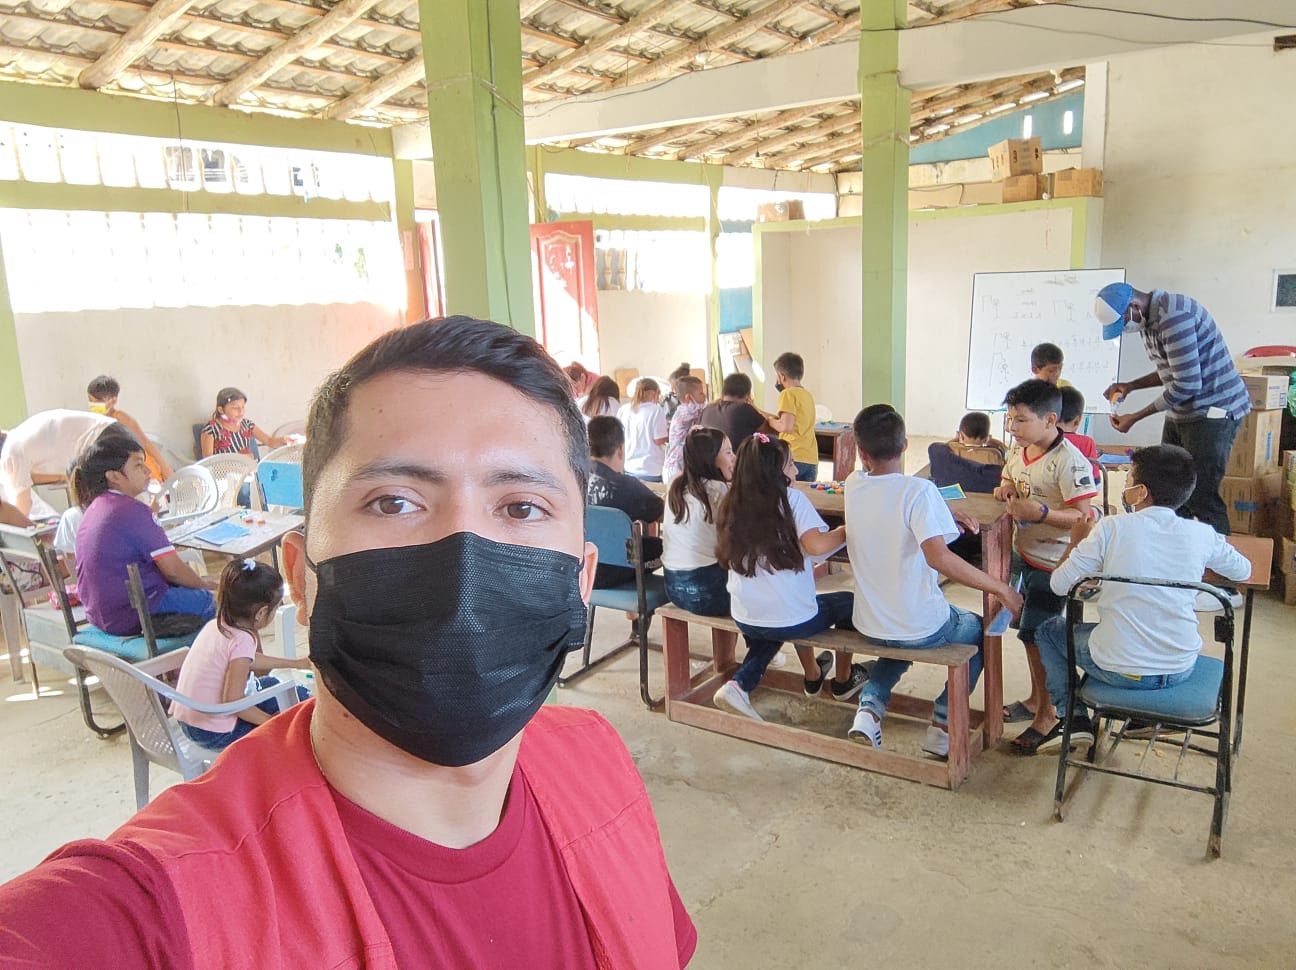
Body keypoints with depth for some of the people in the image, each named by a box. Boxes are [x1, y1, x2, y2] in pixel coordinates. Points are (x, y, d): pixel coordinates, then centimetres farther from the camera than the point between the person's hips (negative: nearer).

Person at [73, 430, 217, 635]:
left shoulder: (95, 506, 7)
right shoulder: (133, 511, -22)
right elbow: (172, 569, -19)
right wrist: (202, 583, -2)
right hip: (128, 617, -10)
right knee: (205, 600, 5)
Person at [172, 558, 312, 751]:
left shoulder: (215, 625, 1)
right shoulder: (242, 640, -25)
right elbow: (232, 701, -28)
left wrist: (295, 663, 26)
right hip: (215, 735, -9)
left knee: (271, 684, 22)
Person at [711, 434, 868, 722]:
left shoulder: (732, 504, 1)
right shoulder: (791, 499, -13)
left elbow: (726, 556, 9)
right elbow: (816, 546, -25)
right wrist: (848, 530, -5)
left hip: (744, 620, 5)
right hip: (791, 620, -5)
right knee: (848, 603, 24)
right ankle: (843, 681, 41)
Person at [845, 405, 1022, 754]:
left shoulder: (854, 485, -3)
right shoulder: (919, 490, -21)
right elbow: (939, 557, -32)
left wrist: (944, 513, 8)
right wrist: (1000, 588, -22)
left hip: (870, 626, 4)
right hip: (922, 628, -4)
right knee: (976, 628, 27)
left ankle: (870, 708, 15)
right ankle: (943, 725, 18)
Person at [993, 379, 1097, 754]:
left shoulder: (1069, 462, -21)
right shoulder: (1019, 450, 3)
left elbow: (1083, 516, -23)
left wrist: (1041, 513, -36)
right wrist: (1006, 487, -2)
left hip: (1053, 562, -8)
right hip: (1025, 554, 8)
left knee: (1034, 634, -4)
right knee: (1029, 631, 19)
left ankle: (1048, 714, 12)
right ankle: (1035, 698, 36)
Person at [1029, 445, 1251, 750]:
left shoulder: (1113, 528, -16)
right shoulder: (1201, 535, -7)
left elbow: (1059, 584, -9)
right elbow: (1243, 571, 14)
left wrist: (1076, 541, 9)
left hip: (1119, 671, -3)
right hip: (1180, 671, 4)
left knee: (1048, 630, 23)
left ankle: (1073, 717, 16)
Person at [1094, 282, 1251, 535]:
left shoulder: (1174, 317, -23)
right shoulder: (1148, 321, 8)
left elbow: (1187, 384, -24)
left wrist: (1135, 418, -17)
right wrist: (1129, 386, 5)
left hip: (1213, 411, -10)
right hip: (1181, 413, 10)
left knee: (1202, 498, -8)